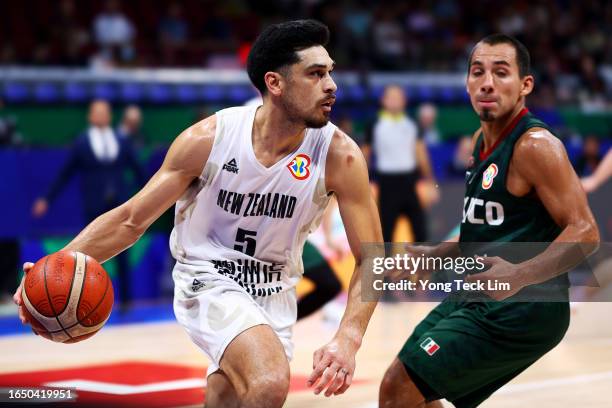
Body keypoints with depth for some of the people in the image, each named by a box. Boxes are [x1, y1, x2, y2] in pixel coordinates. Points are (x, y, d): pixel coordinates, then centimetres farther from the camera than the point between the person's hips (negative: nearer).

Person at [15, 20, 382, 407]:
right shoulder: (208, 139, -19)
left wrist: (348, 339, -29)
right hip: (208, 282, -4)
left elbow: (373, 259, -13)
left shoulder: (339, 155, -17)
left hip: (274, 294, 4)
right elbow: (131, 219, -9)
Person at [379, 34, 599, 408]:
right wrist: (432, 257, 23)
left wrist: (520, 275, -37)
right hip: (476, 297, 10)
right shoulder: (482, 139, 11)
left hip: (520, 308, -10)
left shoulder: (535, 145, -18)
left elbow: (584, 232, -23)